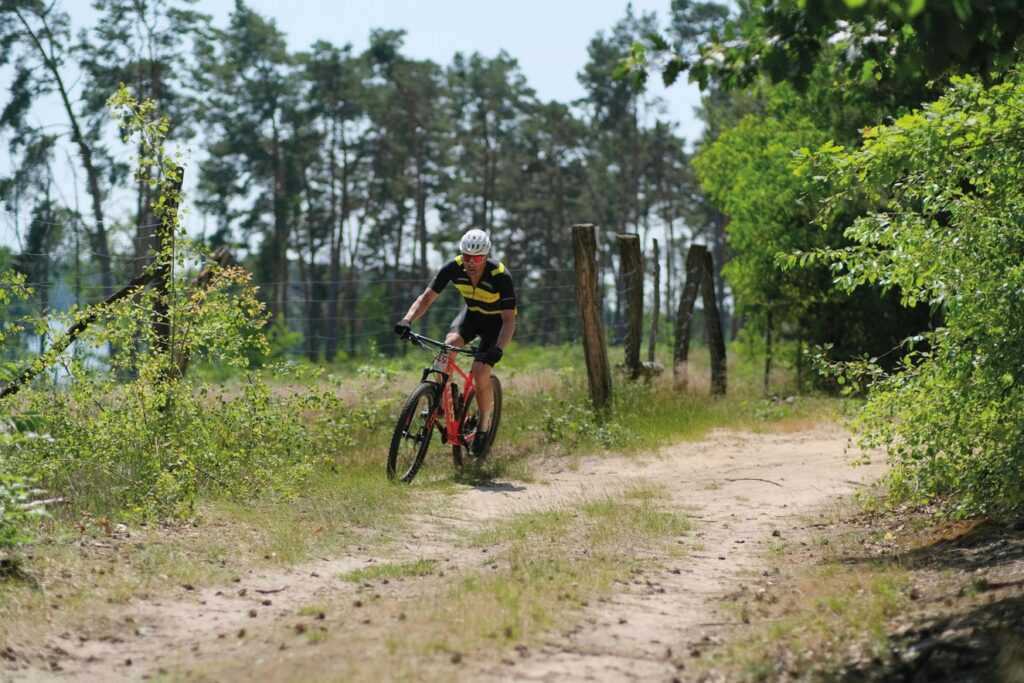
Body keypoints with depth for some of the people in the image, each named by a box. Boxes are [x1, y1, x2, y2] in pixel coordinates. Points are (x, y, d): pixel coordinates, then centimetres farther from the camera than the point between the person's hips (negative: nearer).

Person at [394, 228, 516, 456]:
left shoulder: (500, 276, -33)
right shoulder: (454, 267, -24)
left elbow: (509, 320, -32)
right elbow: (426, 297, -20)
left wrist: (498, 349, -48)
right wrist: (407, 320, -38)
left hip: (496, 320, -3)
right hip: (471, 313, 3)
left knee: (481, 373, -19)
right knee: (449, 345, -28)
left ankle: (484, 425, 3)